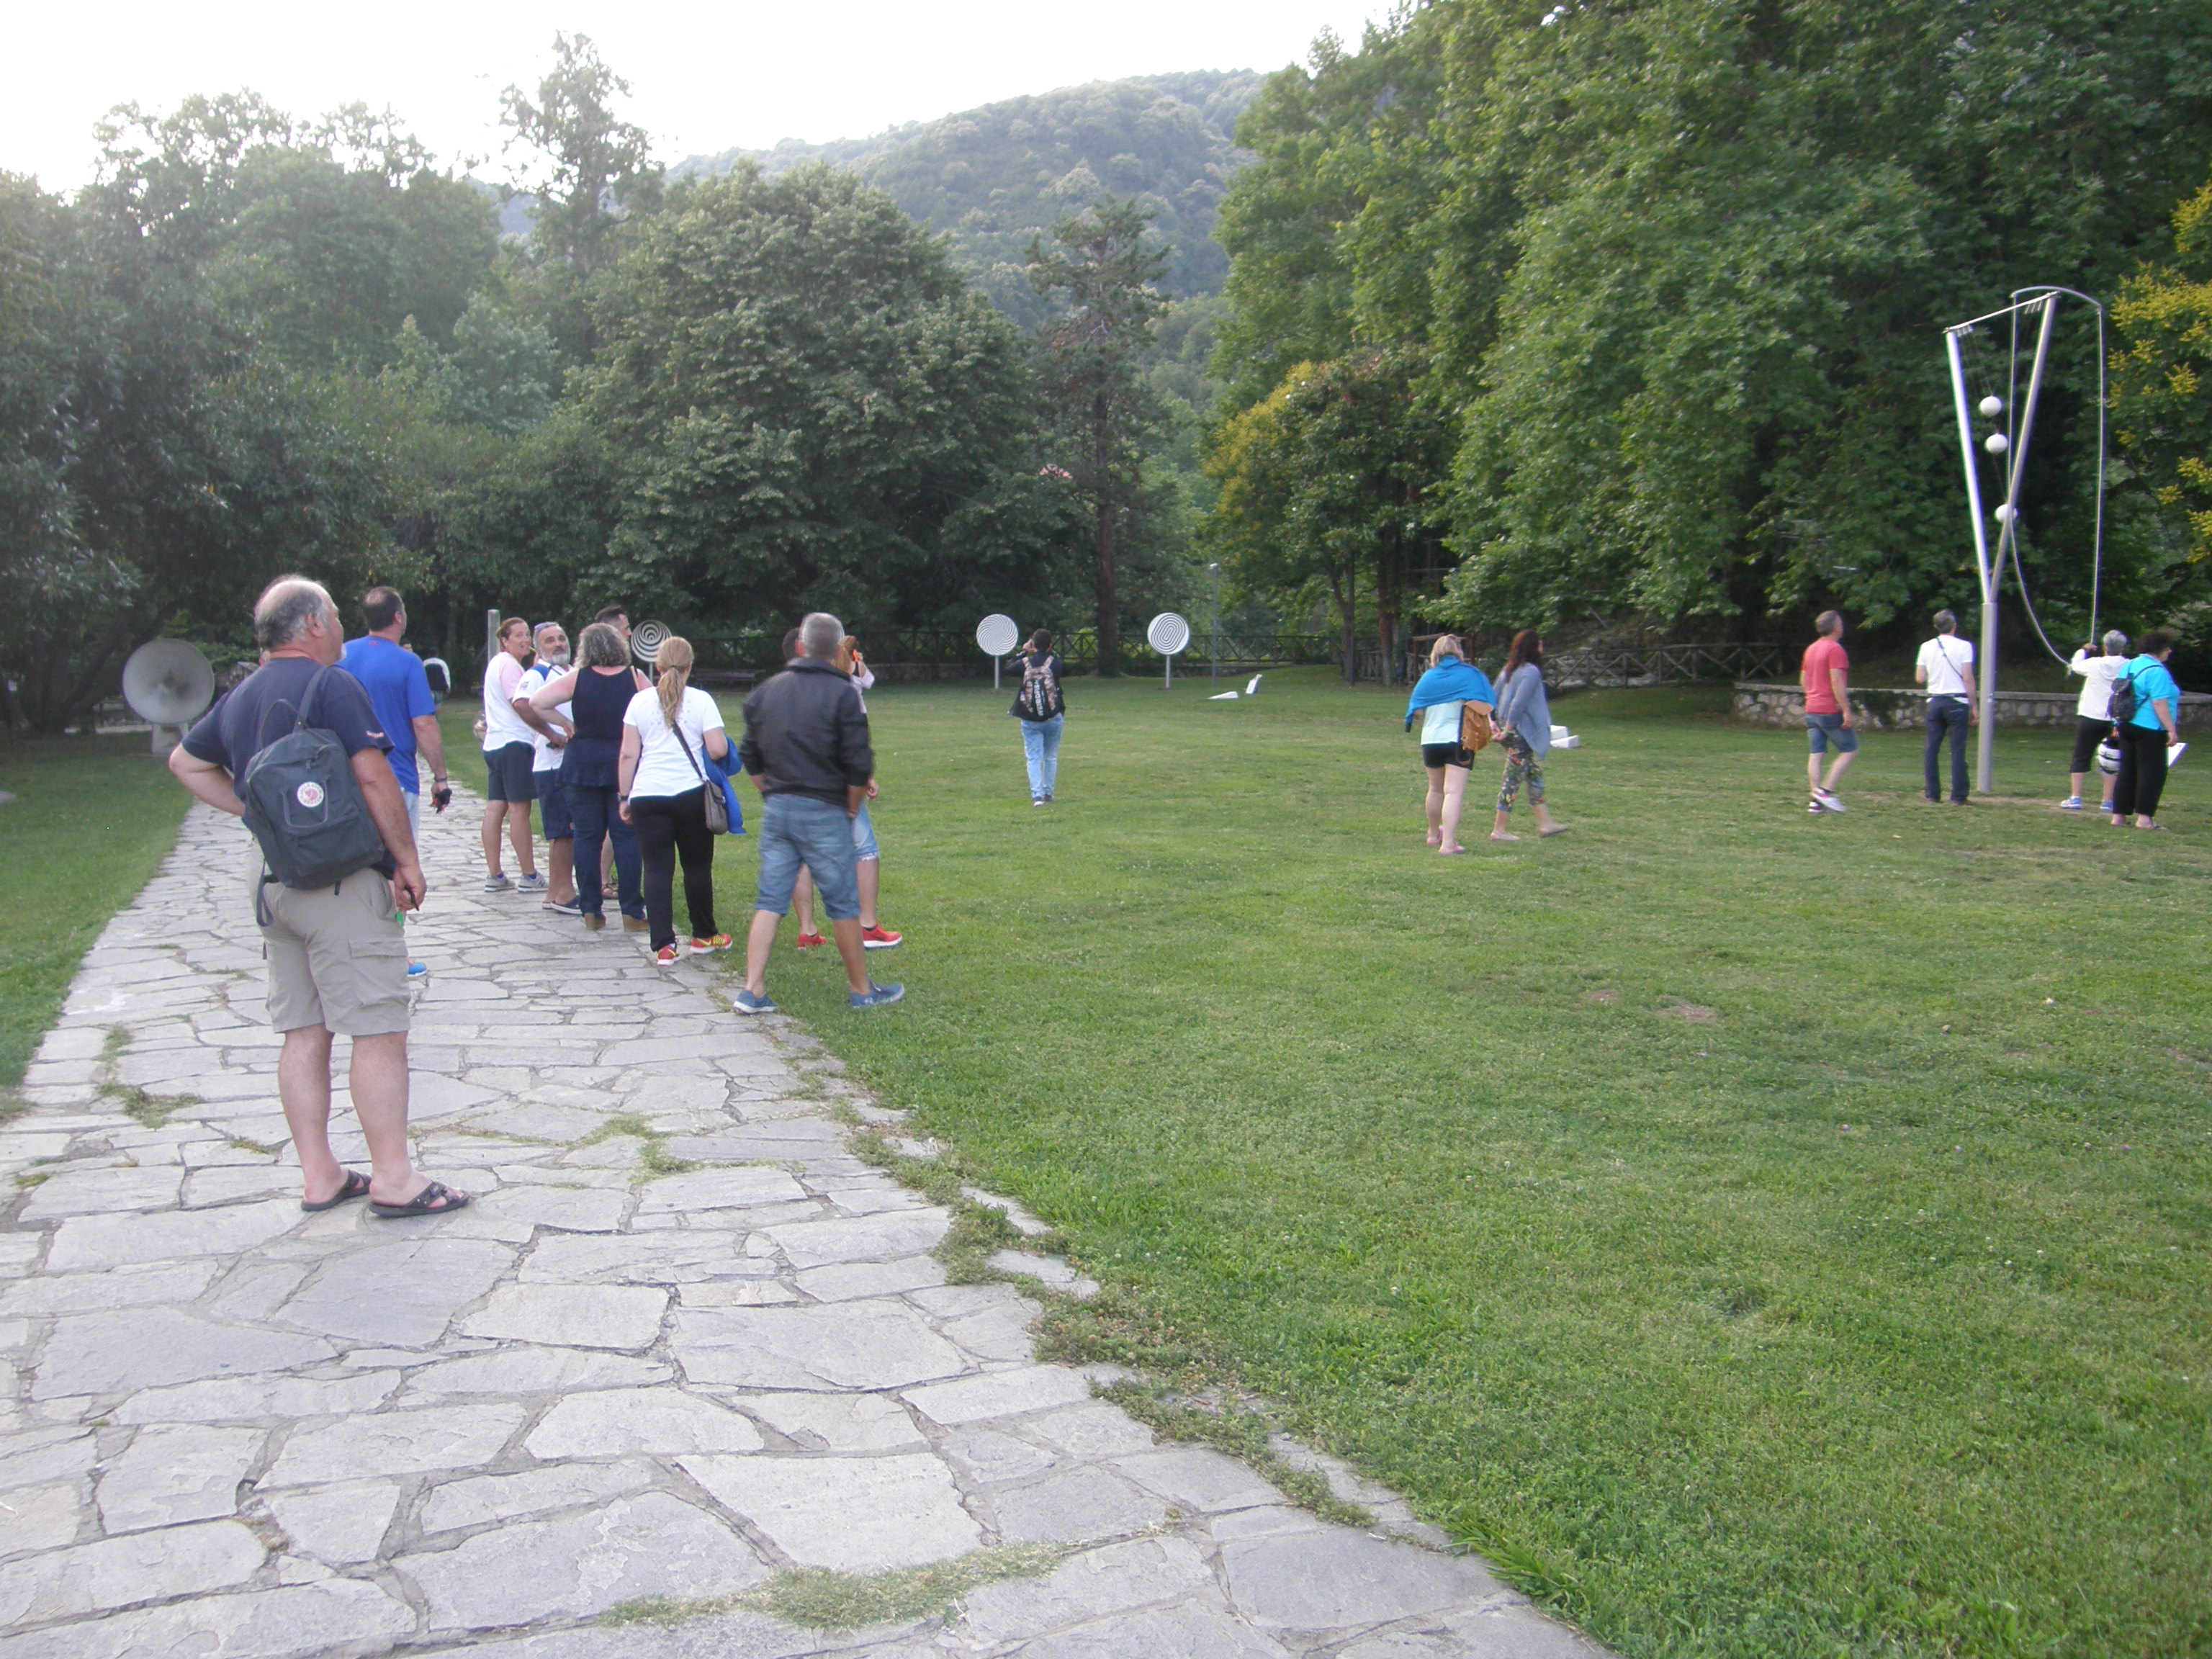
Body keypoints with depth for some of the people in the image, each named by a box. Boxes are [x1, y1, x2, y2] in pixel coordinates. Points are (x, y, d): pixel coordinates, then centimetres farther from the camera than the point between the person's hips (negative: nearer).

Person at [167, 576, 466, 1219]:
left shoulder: (240, 698, 14)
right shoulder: (332, 686, -11)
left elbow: (185, 762, 27)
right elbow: (374, 778, -17)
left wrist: (257, 811, 19)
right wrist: (407, 859, -10)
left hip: (273, 881, 9)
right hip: (343, 882, -8)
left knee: (304, 1034, 11)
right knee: (379, 1032, -4)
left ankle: (319, 1176, 16)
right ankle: (393, 1180, -1)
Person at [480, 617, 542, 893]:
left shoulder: (497, 663, 23)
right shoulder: (509, 664, -9)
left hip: (495, 744, 10)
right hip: (513, 743, -10)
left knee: (495, 808, 6)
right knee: (519, 808, -8)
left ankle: (494, 875, 7)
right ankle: (529, 877, -6)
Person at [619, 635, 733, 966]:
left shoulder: (640, 701, 4)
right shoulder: (700, 700, -2)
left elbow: (628, 754, 3)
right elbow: (718, 749, -8)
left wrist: (624, 796, 10)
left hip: (647, 796, 1)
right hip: (690, 793, -1)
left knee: (657, 869, 2)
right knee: (697, 866, 13)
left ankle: (663, 946, -3)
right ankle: (703, 936, 25)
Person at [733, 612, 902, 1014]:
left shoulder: (767, 690, 8)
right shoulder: (842, 694, -9)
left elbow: (750, 755, 12)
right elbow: (858, 765, -13)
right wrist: (852, 809, 1)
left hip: (775, 810, 5)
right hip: (823, 813, -5)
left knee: (770, 901, 8)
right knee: (843, 904, 5)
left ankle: (752, 991, 4)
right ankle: (862, 990, 16)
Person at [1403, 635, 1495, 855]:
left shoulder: (1428, 678, 2)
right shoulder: (1470, 675, -6)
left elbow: (1417, 710, 3)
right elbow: (1485, 707, -15)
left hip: (1431, 740, 4)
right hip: (1459, 739, -4)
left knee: (1436, 789, 21)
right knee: (1454, 792, -8)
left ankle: (1434, 833, 38)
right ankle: (1448, 843, -17)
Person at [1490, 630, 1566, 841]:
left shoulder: (1508, 670, 11)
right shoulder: (1531, 672, -16)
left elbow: (1493, 698, 12)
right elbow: (1518, 703, -24)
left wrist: (1495, 724, 13)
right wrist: (1508, 730, -18)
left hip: (1511, 730, 9)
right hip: (1522, 733, -9)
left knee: (1535, 774, 16)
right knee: (1513, 779, -2)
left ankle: (1545, 823, 22)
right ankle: (1499, 830, 3)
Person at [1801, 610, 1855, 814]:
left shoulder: (1811, 649, 14)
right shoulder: (1835, 649, -12)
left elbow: (1803, 679, 19)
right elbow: (1836, 681, -19)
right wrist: (1846, 710, -18)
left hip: (1811, 710, 8)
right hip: (1831, 711, -8)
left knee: (1816, 754, 4)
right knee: (1850, 750, 2)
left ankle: (1817, 801, 0)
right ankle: (1826, 790, -7)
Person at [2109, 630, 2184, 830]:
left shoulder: (2129, 666, 11)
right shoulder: (2157, 671, -15)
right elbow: (2159, 703, -21)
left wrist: (2118, 724, 25)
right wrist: (2171, 729, -20)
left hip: (2127, 727, 8)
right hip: (2150, 729, -8)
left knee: (2127, 771, 11)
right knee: (2153, 772, -3)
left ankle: (2118, 816, 11)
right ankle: (2144, 817, -7)